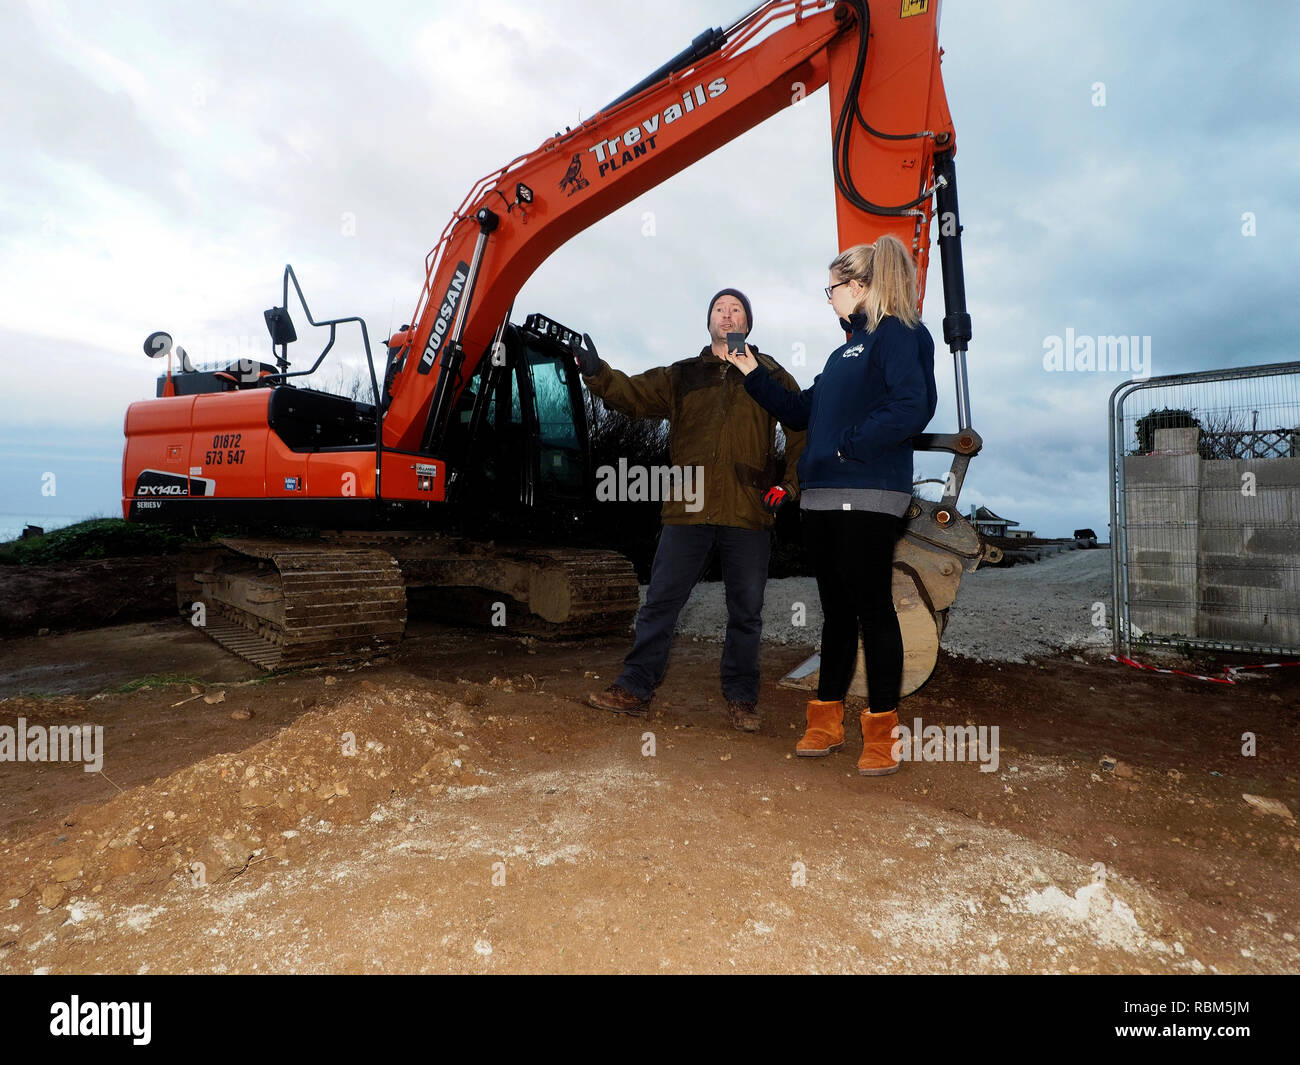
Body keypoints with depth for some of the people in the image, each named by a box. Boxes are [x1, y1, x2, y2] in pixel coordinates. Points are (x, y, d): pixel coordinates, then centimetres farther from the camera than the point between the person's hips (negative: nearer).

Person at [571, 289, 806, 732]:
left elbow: (803, 430, 11)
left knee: (746, 612, 7)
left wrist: (789, 482, 1)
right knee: (660, 602, 2)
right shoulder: (682, 376, 16)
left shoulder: (771, 376, 12)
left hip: (748, 514, -1)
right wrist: (598, 373, -13)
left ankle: (741, 699, 20)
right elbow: (635, 394, 4)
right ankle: (635, 688, 12)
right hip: (688, 511, 1)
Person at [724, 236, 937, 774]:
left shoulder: (896, 334, -4)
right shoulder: (846, 350, 23)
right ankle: (827, 721, 21)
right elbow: (801, 411, 27)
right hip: (822, 498, 8)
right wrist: (754, 376, 24)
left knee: (872, 608, -3)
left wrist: (850, 446, -15)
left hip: (868, 497, -8)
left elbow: (911, 408, -19)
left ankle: (882, 732, 8)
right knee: (836, 610, 12)